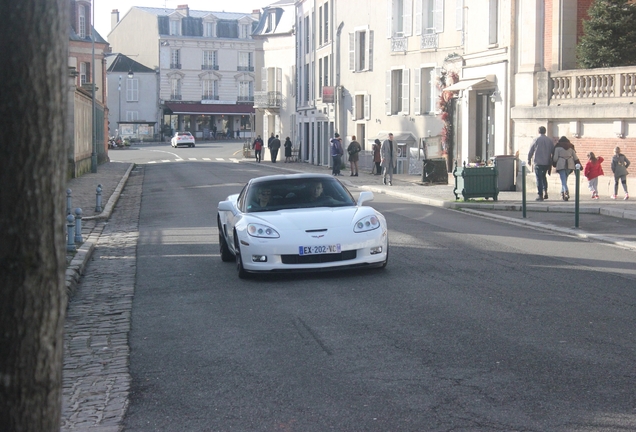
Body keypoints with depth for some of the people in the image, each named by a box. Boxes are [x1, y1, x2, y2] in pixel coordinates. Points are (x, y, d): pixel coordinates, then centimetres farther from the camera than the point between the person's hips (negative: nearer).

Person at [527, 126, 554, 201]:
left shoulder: (536, 140, -6)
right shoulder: (549, 140, 5)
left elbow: (530, 151, -4)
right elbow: (553, 152, 8)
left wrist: (529, 160, 9)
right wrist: (551, 162, 17)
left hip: (538, 163, -4)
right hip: (547, 163, 4)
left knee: (539, 179, -1)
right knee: (544, 176, 22)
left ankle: (540, 195, -4)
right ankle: (545, 192, 9)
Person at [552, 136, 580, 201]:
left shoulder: (558, 146, 2)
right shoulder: (571, 146, 12)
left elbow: (555, 157, -1)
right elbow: (575, 157, 11)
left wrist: (554, 164, 14)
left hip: (561, 165, -4)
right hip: (570, 165, 4)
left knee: (563, 180, -9)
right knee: (565, 179, 18)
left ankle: (566, 192, -30)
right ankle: (562, 194, 20)